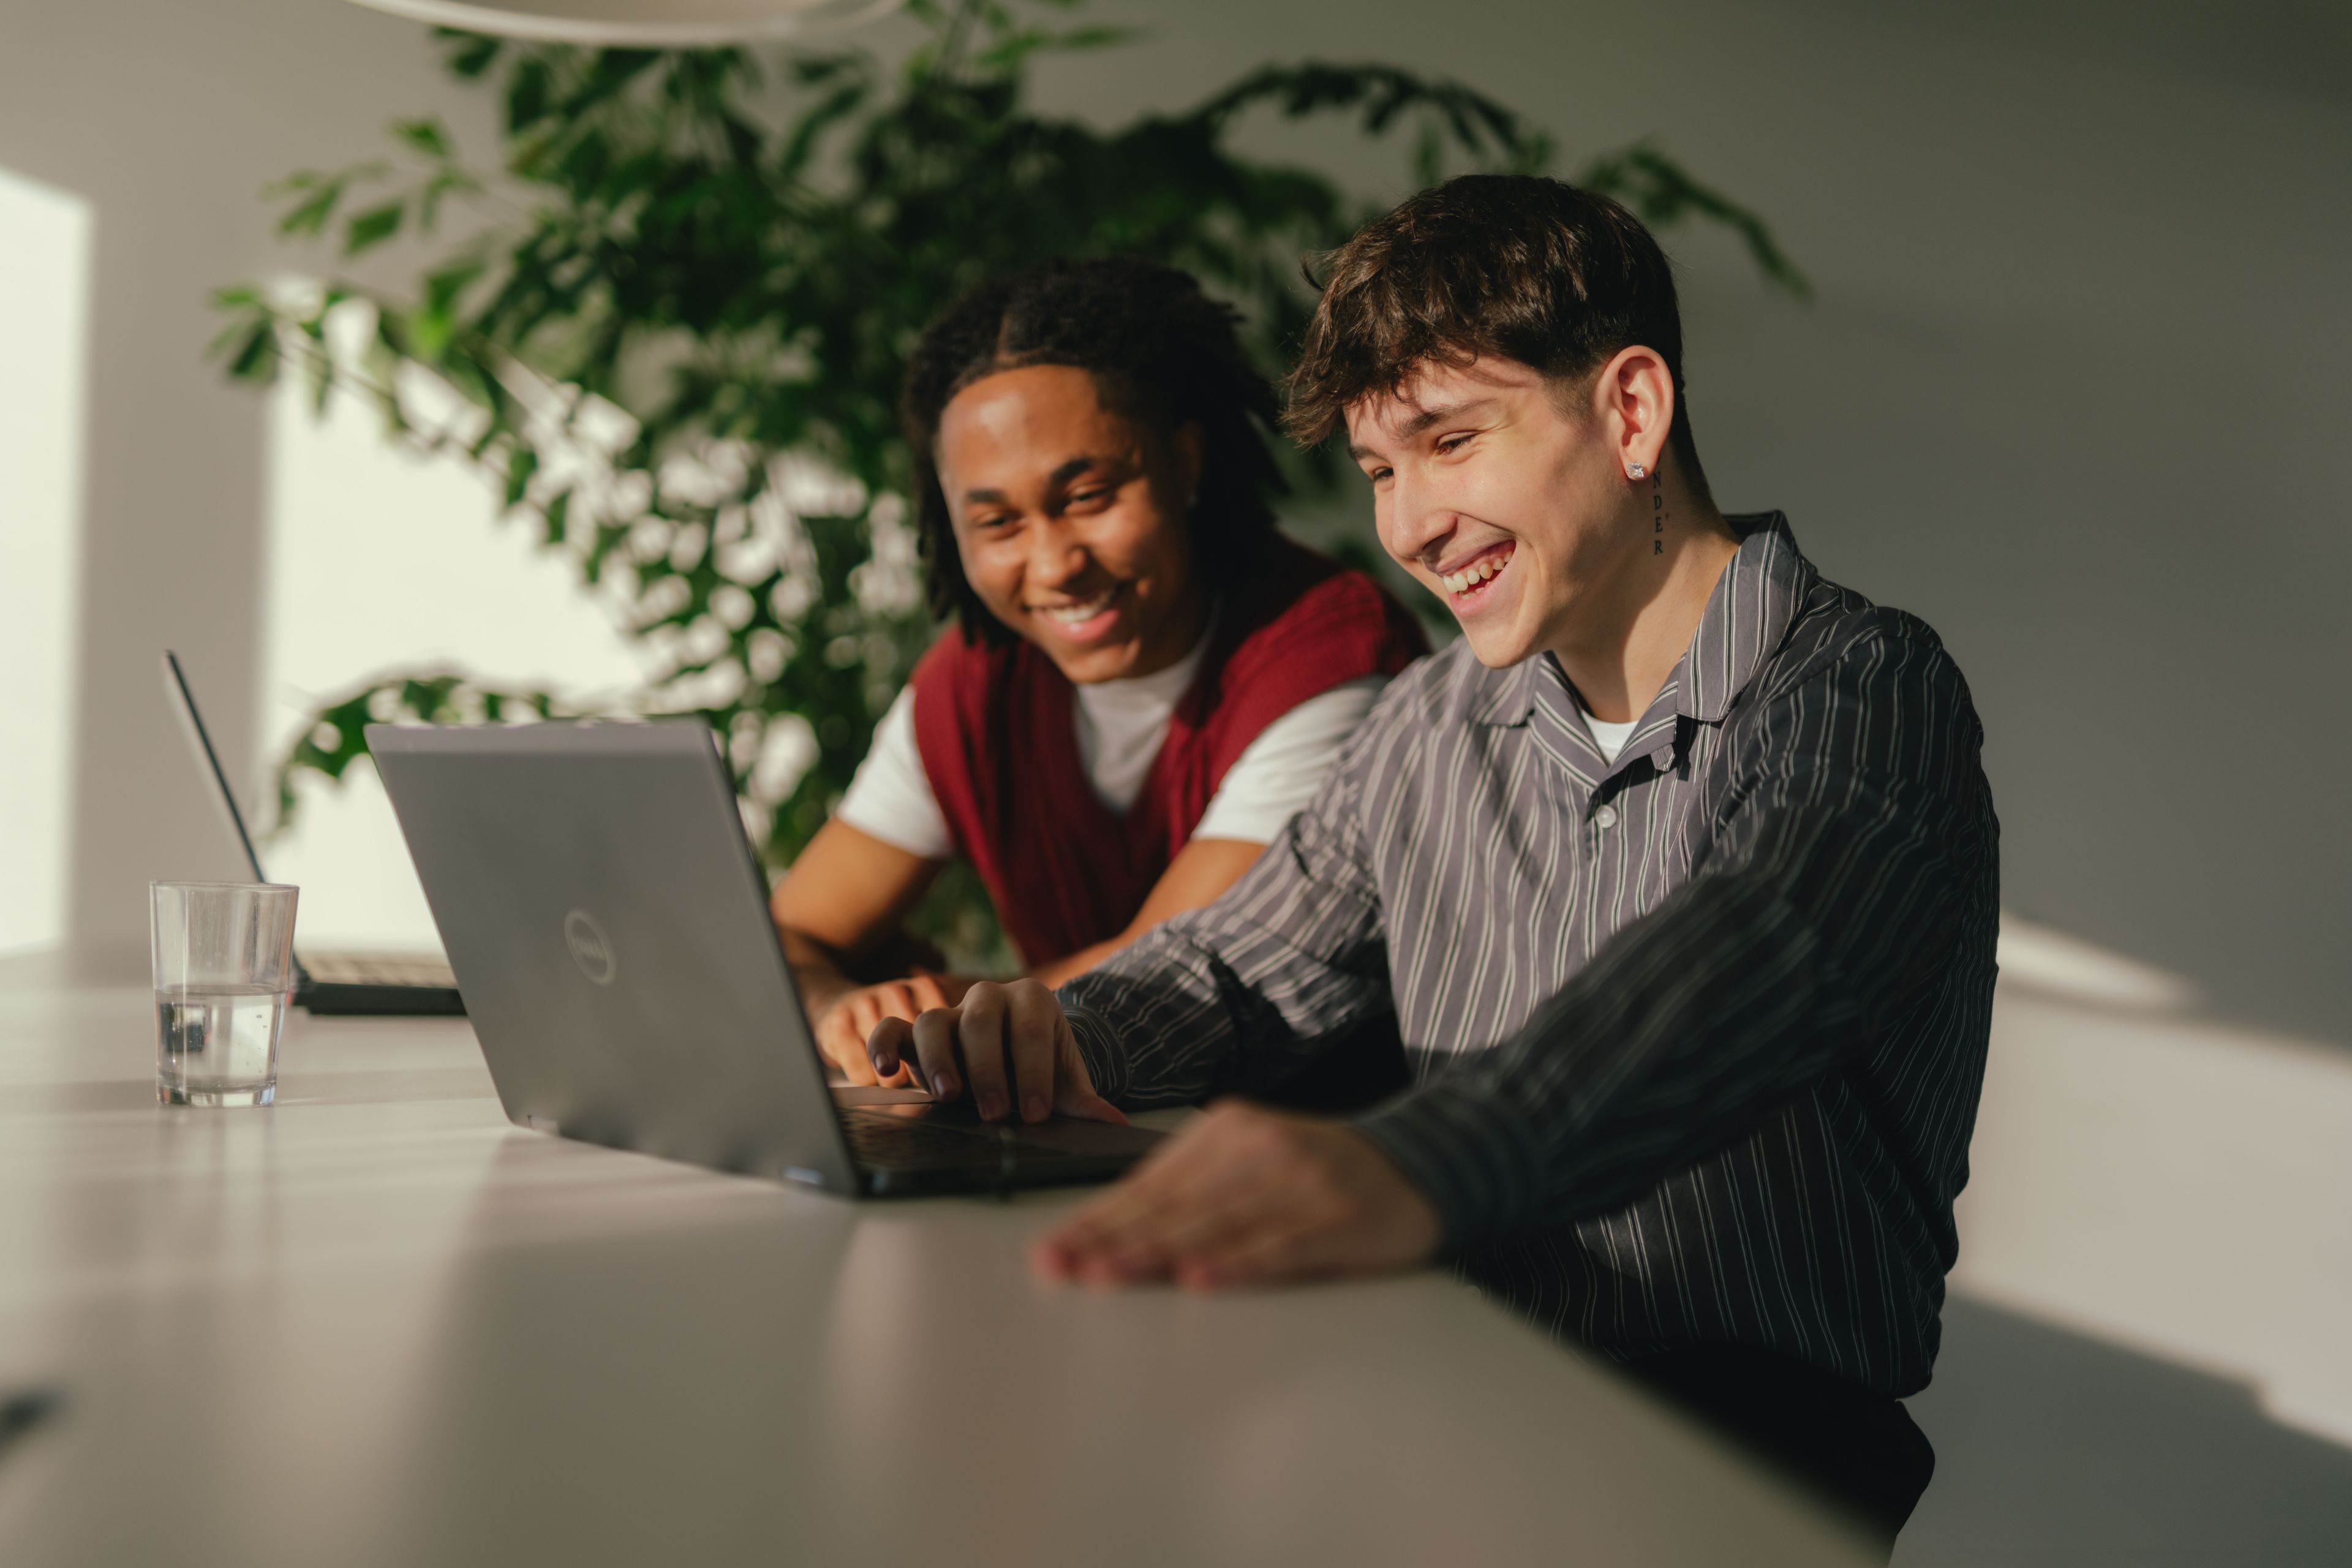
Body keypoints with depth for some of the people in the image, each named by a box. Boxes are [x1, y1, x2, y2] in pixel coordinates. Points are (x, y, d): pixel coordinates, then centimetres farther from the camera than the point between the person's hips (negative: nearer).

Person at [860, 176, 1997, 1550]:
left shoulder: (1862, 691, -9)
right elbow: (1243, 967, 22)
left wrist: (1414, 1167, -50)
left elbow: (1745, 973, -30)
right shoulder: (1438, 722, 13)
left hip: (1761, 1412, -6)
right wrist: (1071, 1038, -4)